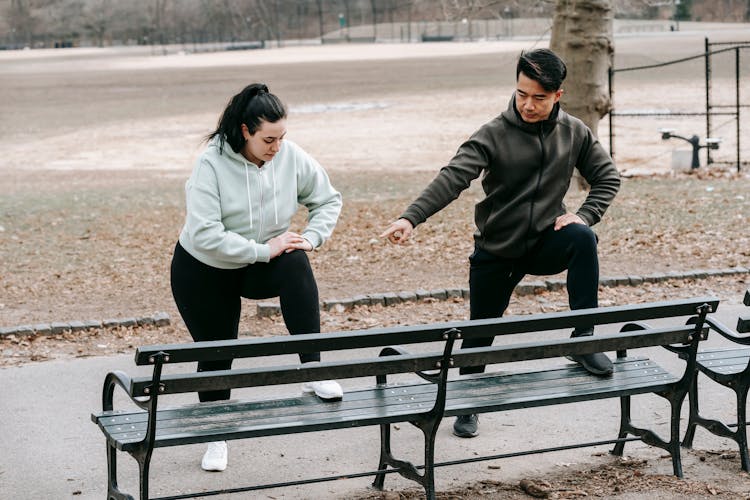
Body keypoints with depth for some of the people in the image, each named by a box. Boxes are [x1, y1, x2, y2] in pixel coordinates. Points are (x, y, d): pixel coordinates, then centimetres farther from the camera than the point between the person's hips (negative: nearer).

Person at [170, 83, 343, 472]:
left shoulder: (291, 157, -14)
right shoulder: (211, 164, -25)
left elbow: (328, 200, 2)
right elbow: (205, 235, -32)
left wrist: (310, 238, -15)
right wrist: (264, 250, -30)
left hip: (262, 265, 2)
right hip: (204, 271, -2)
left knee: (296, 263, -32)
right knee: (215, 352, 7)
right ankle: (217, 437, 30)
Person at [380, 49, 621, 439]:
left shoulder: (574, 133, -1)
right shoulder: (494, 135, -13)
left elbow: (607, 177, 9)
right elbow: (453, 178, -25)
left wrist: (584, 216, -10)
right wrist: (411, 218, -40)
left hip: (546, 243, 1)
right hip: (495, 252, -1)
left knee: (583, 239, -31)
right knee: (480, 335, 7)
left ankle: (584, 339, -21)